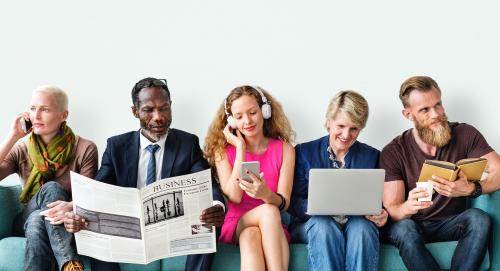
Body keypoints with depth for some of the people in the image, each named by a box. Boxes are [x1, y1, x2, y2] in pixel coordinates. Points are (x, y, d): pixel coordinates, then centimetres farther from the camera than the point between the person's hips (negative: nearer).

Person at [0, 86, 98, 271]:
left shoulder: (85, 149, -5)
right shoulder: (21, 152, 2)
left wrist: (72, 207, -34)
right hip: (29, 219, 2)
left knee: (51, 188, -33)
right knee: (50, 188, -31)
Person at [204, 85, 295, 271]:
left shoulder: (284, 149, 4)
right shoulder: (223, 150, 4)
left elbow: (284, 203, -7)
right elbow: (234, 196, -11)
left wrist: (266, 194, -32)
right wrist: (240, 148, -9)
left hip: (272, 228, 1)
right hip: (236, 224, 0)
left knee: (251, 237, -36)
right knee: (268, 211, -33)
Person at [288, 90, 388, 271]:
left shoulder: (371, 156, 12)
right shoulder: (304, 152, 6)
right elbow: (294, 203, 0)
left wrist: (382, 215, -14)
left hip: (358, 224, 1)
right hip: (313, 224, -1)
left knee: (361, 226, -33)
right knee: (323, 224, -35)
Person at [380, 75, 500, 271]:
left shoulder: (465, 135, -5)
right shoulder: (393, 152, -8)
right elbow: (391, 210, -12)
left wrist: (472, 189, -37)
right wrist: (408, 207, -38)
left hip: (452, 224, 1)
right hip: (412, 225, -1)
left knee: (479, 218, -31)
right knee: (403, 228, -34)